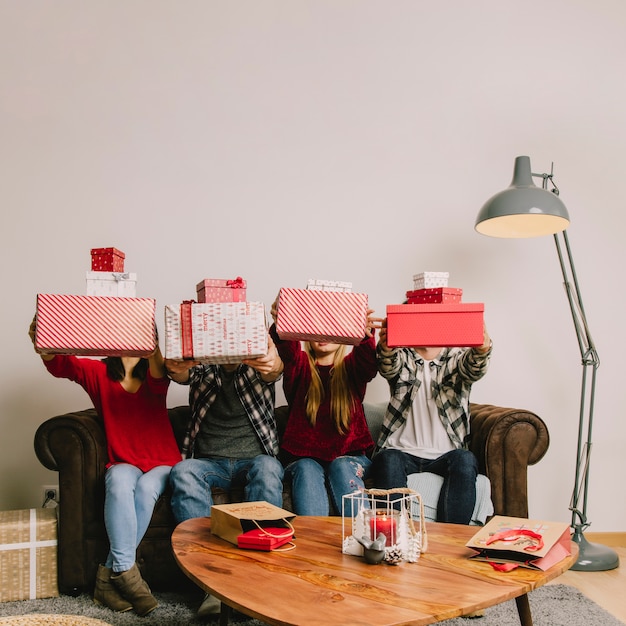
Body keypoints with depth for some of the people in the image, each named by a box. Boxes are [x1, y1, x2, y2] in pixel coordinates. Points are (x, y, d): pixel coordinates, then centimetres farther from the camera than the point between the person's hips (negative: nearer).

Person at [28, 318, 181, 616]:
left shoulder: (154, 374, 1)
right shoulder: (98, 371, 5)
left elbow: (159, 380, -25)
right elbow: (61, 364, -14)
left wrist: (154, 352, -49)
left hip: (162, 462, 0)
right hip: (124, 463, 0)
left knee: (146, 487, -32)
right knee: (119, 481, -34)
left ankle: (109, 576, -24)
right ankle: (126, 572, -31)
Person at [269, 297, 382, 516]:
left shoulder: (352, 367, 9)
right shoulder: (300, 366, 9)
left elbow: (368, 361, -16)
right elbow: (288, 349, -15)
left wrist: (367, 335, -41)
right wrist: (280, 326, -41)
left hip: (349, 455, 0)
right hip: (304, 456, 0)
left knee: (341, 467, -30)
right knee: (307, 470, -30)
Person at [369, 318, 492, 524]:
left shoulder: (458, 358, 9)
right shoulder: (402, 357, 9)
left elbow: (475, 368, -15)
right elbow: (388, 366, -15)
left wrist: (482, 348, -41)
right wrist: (385, 347, -41)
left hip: (444, 455, 1)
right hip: (403, 452, 0)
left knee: (465, 460, -30)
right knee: (387, 460, -31)